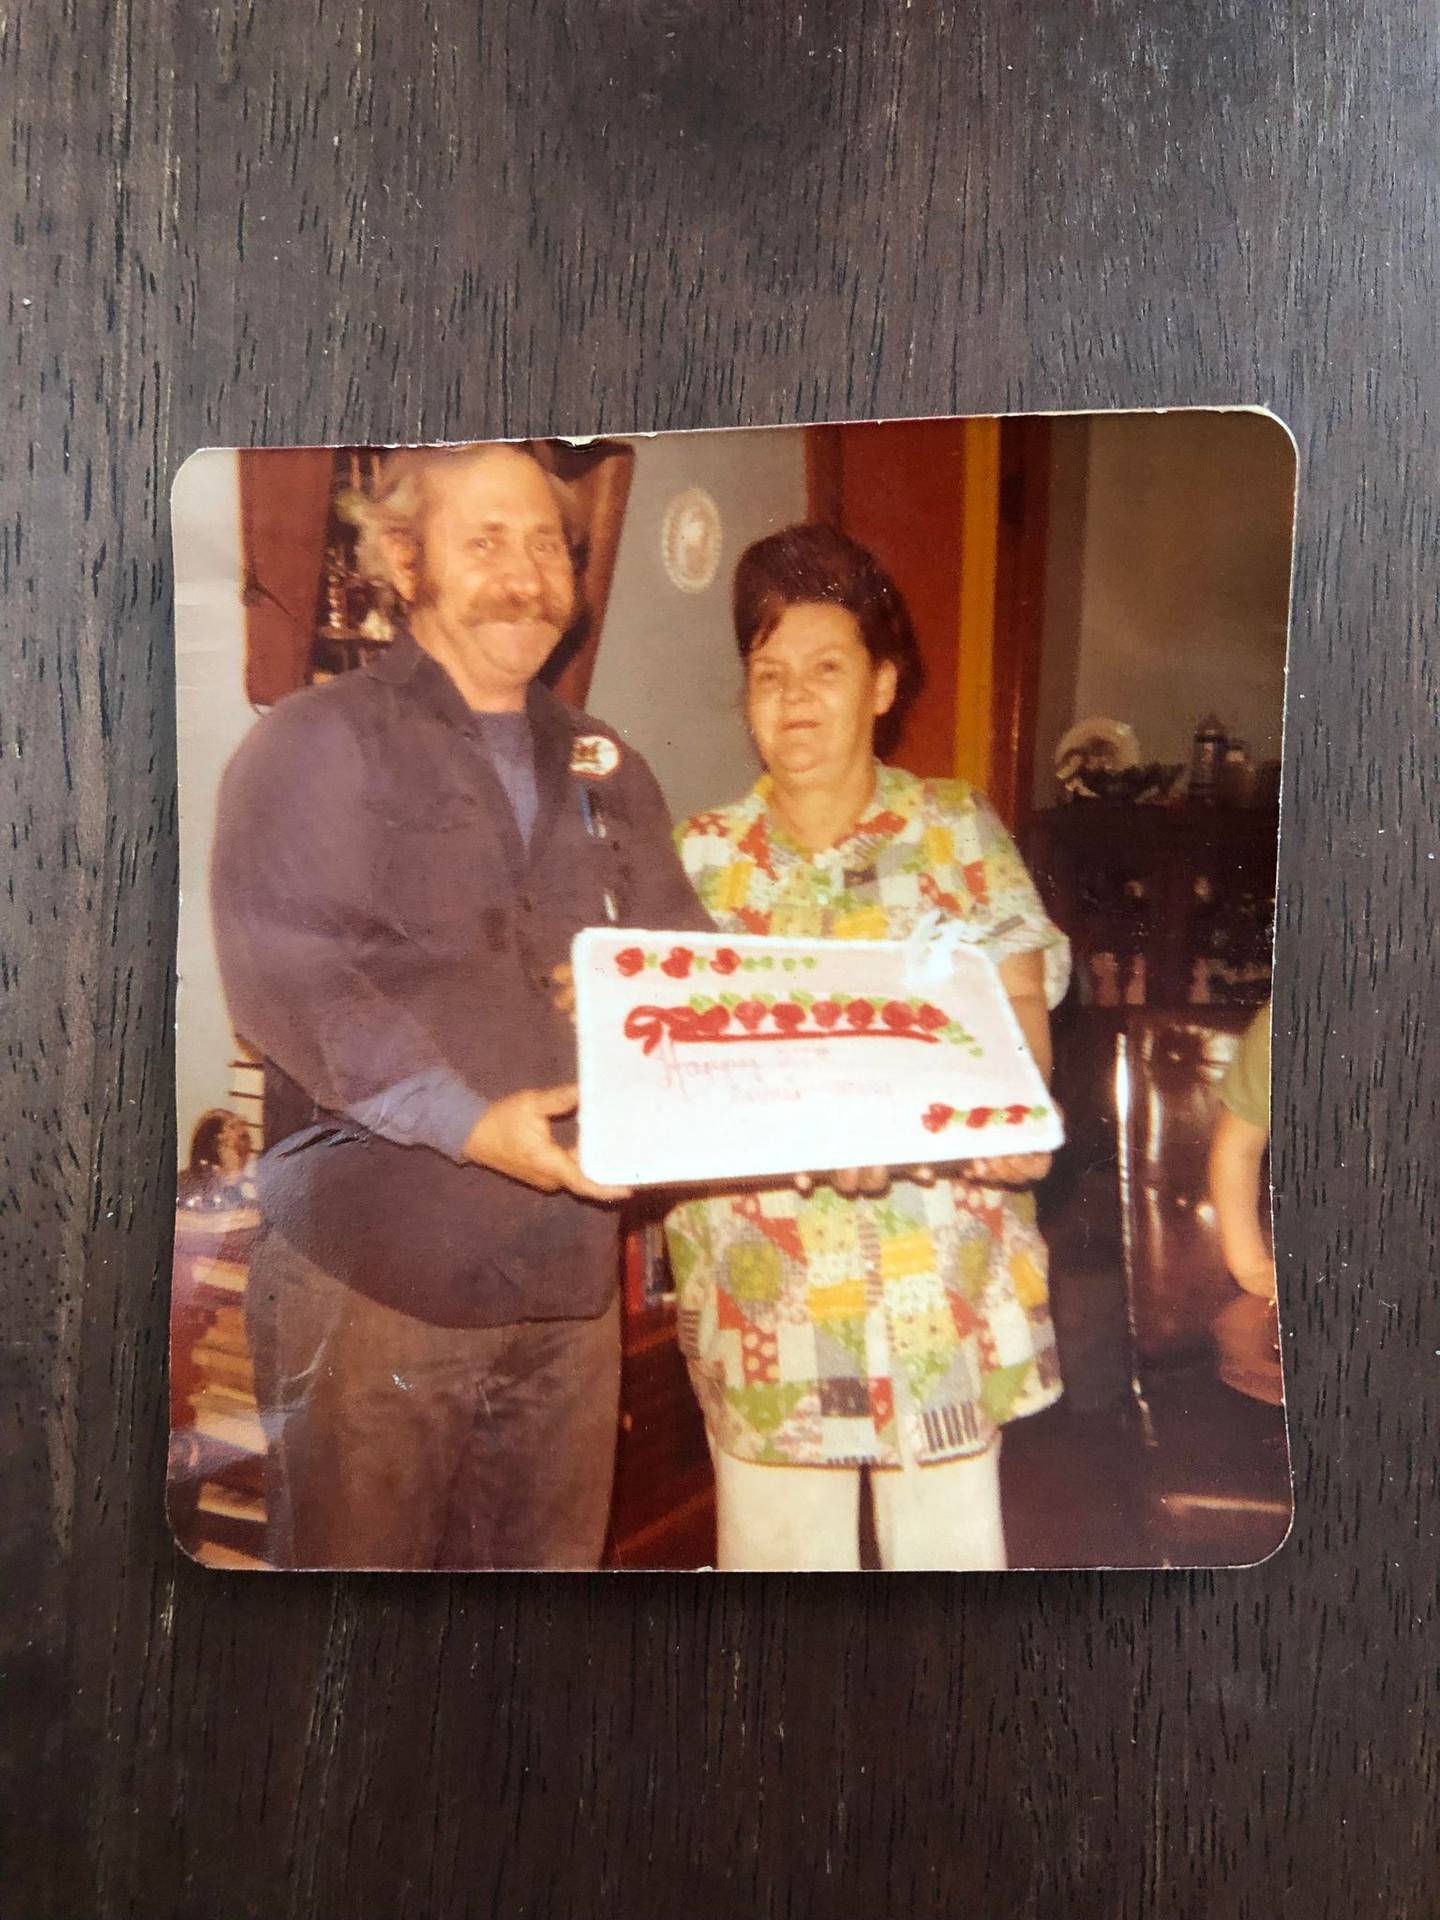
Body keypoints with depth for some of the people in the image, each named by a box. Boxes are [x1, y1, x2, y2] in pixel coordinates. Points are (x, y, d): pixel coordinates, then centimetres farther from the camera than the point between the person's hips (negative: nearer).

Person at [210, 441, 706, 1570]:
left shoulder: (604, 771, 16)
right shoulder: (318, 743, -2)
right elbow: (283, 970, -15)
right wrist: (467, 1120, -25)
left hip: (568, 1276, 5)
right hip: (377, 1274, -5)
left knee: (550, 1558, 17)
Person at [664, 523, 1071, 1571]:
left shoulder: (961, 829, 6)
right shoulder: (700, 856, 5)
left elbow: (1023, 999, 0)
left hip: (949, 1280, 0)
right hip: (768, 1287, 0)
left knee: (953, 1537, 8)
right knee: (778, 1540, 5)